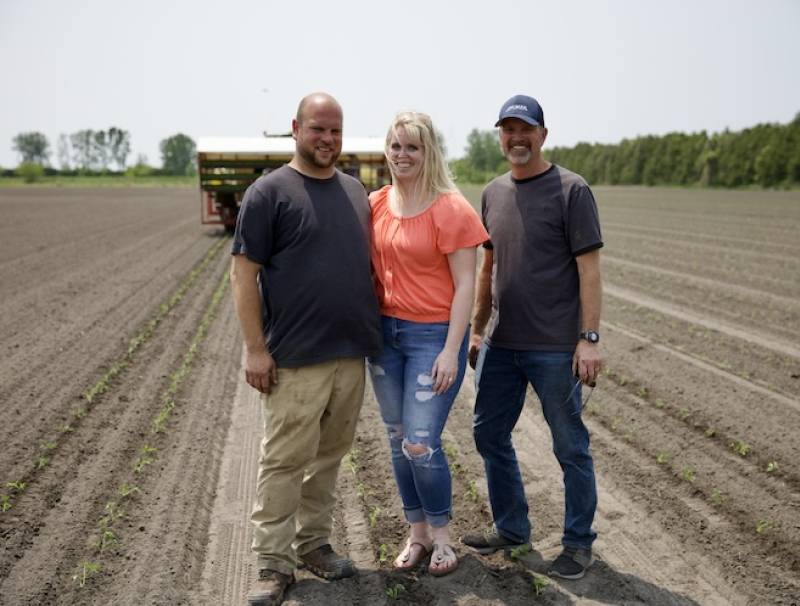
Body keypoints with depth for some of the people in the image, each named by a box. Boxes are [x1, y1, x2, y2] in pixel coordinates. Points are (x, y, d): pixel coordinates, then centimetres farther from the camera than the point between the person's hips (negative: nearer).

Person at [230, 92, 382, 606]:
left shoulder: (356, 191, 13)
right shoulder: (269, 192, -5)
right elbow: (244, 273, -7)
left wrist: (379, 329, 13)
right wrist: (256, 348, -12)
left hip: (352, 352, 6)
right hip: (295, 358, -5)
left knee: (330, 456, 14)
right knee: (284, 461, 1)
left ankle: (314, 542, 29)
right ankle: (274, 563, 13)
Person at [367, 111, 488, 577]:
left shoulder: (451, 209, -11)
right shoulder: (377, 204, 5)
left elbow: (465, 285, -11)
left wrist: (451, 351, -16)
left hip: (434, 335, -5)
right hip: (386, 330, 6)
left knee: (422, 444, -5)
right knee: (398, 441, 12)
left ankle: (442, 536, 20)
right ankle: (417, 534, 30)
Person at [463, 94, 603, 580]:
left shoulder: (571, 190, -7)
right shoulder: (494, 193, 10)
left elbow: (589, 268, -10)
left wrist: (590, 338, -15)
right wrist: (478, 330, 17)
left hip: (555, 348, -6)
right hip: (501, 344, 6)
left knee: (571, 447, 6)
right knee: (490, 435, 13)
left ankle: (579, 543, 24)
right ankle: (512, 528, 32)